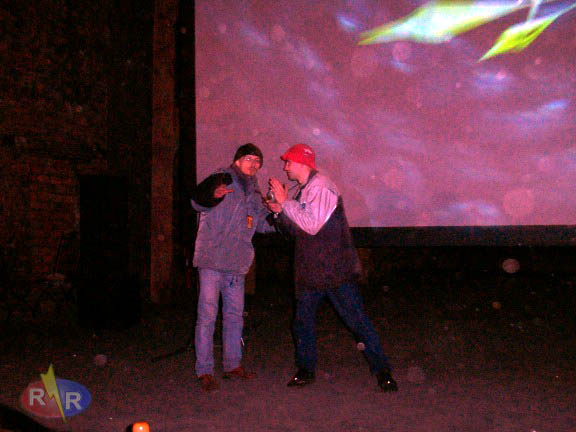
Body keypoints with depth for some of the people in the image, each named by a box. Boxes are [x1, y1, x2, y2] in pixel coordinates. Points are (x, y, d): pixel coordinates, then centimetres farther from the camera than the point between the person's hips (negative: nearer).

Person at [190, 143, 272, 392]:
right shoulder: (222, 179, -4)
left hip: (236, 263, 7)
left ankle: (233, 365, 26)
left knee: (234, 315, 14)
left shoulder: (253, 191, 17)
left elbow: (263, 223, 20)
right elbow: (198, 201, -18)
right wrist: (213, 195, -39)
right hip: (211, 260, -7)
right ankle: (204, 371, 1)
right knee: (207, 315, -5)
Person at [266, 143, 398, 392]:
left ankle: (382, 371, 7)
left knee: (357, 320, -3)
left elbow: (312, 225, -24)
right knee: (303, 321, 11)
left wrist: (285, 202, -16)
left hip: (335, 269, -9)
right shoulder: (303, 190, 15)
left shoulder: (320, 187, -13)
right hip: (310, 270, 9)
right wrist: (279, 212, 1)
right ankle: (306, 371, 26)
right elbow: (295, 230, 18)